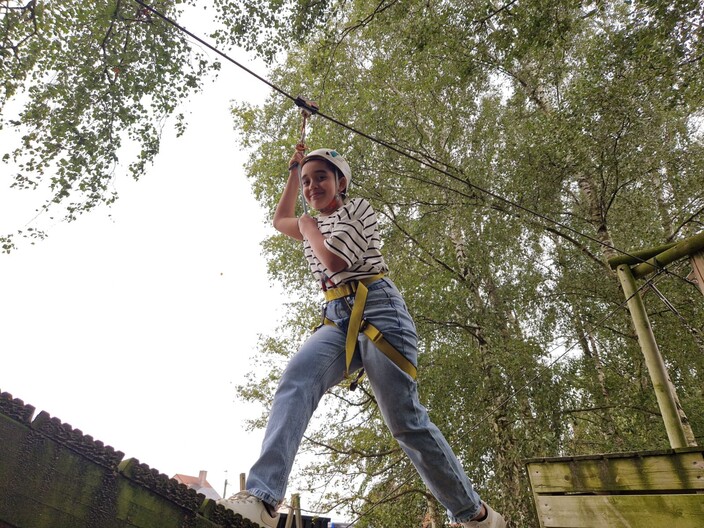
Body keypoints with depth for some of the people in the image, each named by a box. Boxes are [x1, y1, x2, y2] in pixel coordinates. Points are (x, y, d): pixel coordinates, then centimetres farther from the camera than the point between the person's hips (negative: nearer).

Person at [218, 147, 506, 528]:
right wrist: (294, 172, 40)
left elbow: (334, 261, -9)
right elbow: (279, 220, 45)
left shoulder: (358, 209, 7)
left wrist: (308, 227, 9)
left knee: (405, 421, -11)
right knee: (295, 379, -25)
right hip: (338, 320, 6)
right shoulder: (316, 226, 28)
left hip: (377, 309, -6)